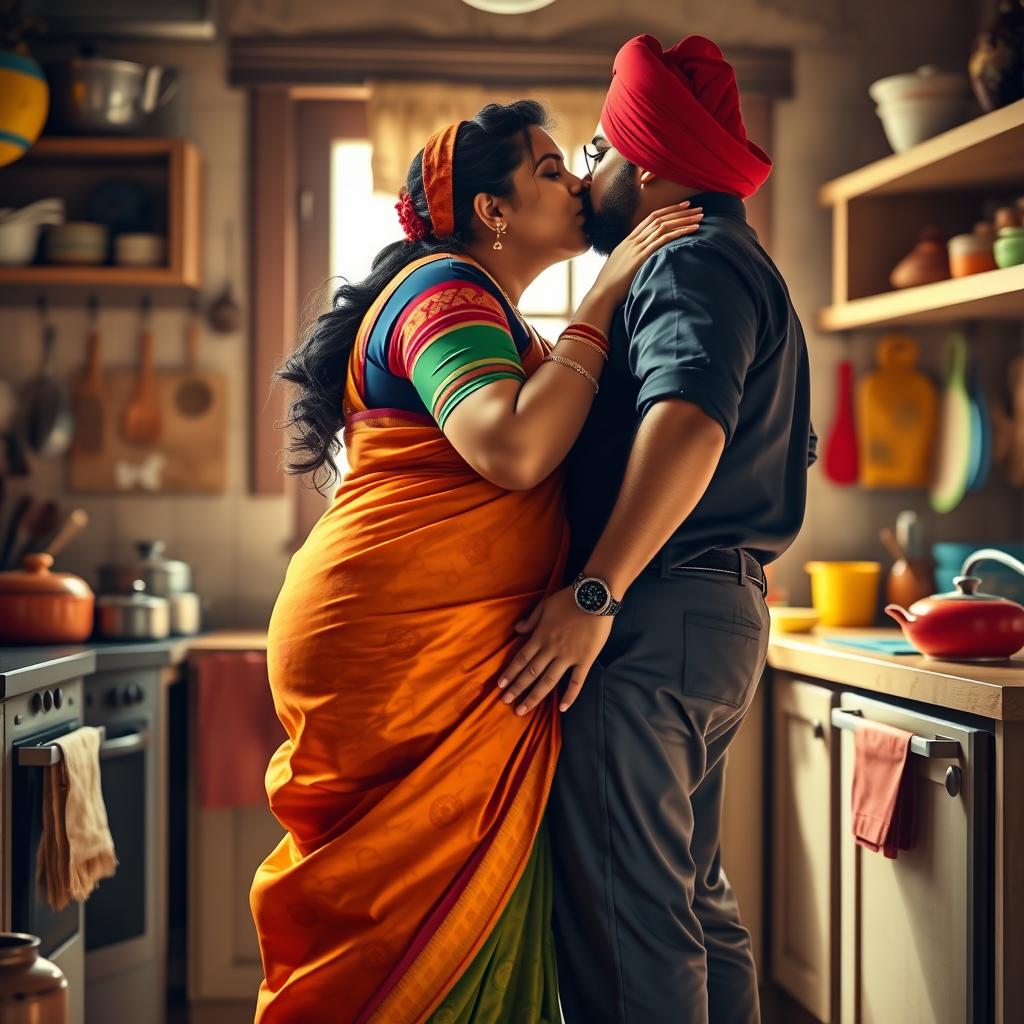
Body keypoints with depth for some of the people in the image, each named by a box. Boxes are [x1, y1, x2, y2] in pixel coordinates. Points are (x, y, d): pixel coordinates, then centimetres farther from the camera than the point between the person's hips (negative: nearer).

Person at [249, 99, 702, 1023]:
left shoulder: (484, 312, 26)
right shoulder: (445, 292, -8)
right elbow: (514, 449, -24)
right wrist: (602, 301, -14)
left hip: (453, 661, 10)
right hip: (396, 648, -10)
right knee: (422, 924, -6)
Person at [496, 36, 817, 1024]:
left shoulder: (690, 260, -9)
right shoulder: (739, 265, 25)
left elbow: (689, 420, -28)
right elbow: (788, 451, 31)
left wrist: (596, 593, -30)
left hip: (656, 620, -11)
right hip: (723, 614, 11)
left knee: (622, 915, -10)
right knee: (692, 900, 17)